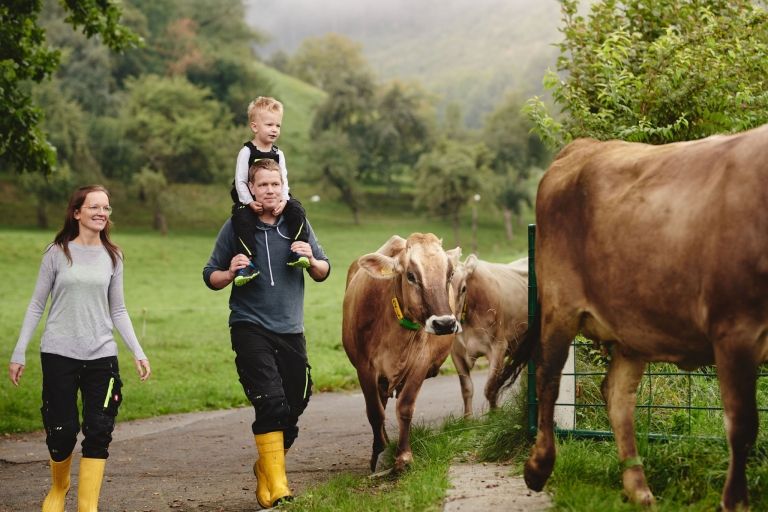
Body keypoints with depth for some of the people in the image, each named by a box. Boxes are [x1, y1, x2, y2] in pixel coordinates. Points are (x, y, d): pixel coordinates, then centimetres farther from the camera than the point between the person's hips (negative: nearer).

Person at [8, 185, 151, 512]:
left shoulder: (112, 257, 9)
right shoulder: (58, 253, 1)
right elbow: (37, 305, 4)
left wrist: (138, 352, 5)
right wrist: (19, 353, 0)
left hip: (101, 356, 2)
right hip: (59, 354, -2)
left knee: (98, 432, -6)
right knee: (62, 430, -1)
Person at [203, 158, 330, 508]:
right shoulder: (236, 227, -2)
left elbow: (323, 272, 11)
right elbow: (210, 277, 3)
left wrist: (311, 261, -11)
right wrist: (230, 272, -18)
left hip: (291, 331, 4)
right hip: (250, 328, -4)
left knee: (295, 404, 8)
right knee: (271, 401, -18)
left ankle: (267, 466, 33)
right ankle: (275, 486, -16)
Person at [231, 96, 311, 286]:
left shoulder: (278, 154, 8)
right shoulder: (247, 152, -4)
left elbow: (283, 180, 3)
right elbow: (240, 181, -8)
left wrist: (284, 200, -15)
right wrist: (249, 203, -20)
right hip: (249, 201, -4)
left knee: (297, 210, -20)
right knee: (241, 218, -34)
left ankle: (297, 252, -19)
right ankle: (249, 261, -37)